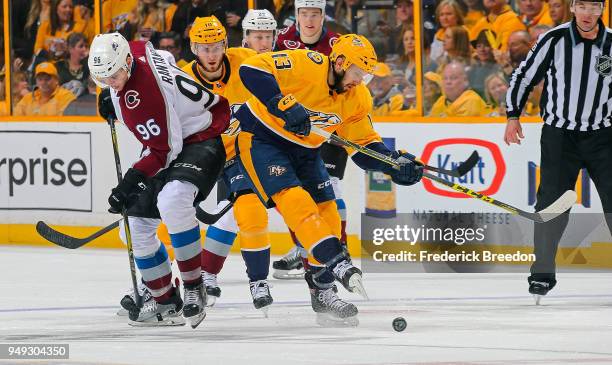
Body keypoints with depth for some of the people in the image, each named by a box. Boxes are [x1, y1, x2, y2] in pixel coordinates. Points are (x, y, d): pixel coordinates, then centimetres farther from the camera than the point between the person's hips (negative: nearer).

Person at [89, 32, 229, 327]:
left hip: (202, 139, -10)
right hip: (168, 139, 10)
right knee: (135, 224, 4)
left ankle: (194, 288, -26)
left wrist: (130, 182, -28)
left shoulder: (143, 95, -31)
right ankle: (166, 302, 17)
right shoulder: (133, 50, -6)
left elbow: (162, 150, -26)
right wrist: (110, 97, 14)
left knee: (171, 199, -37)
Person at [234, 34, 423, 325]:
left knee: (327, 215, 2)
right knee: (296, 200, -25)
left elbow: (364, 147, 2)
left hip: (303, 150, 8)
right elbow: (252, 70, -32)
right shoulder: (304, 65, -25)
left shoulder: (357, 99, -3)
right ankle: (335, 263, -35)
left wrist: (394, 163, -17)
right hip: (260, 137, -8)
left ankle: (323, 292, 8)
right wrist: (285, 105, -41)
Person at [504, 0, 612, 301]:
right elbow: (524, 76, 1)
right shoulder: (555, 40, -9)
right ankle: (542, 274, 5)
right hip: (559, 135, -2)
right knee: (552, 204, -6)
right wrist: (513, 116, -1)